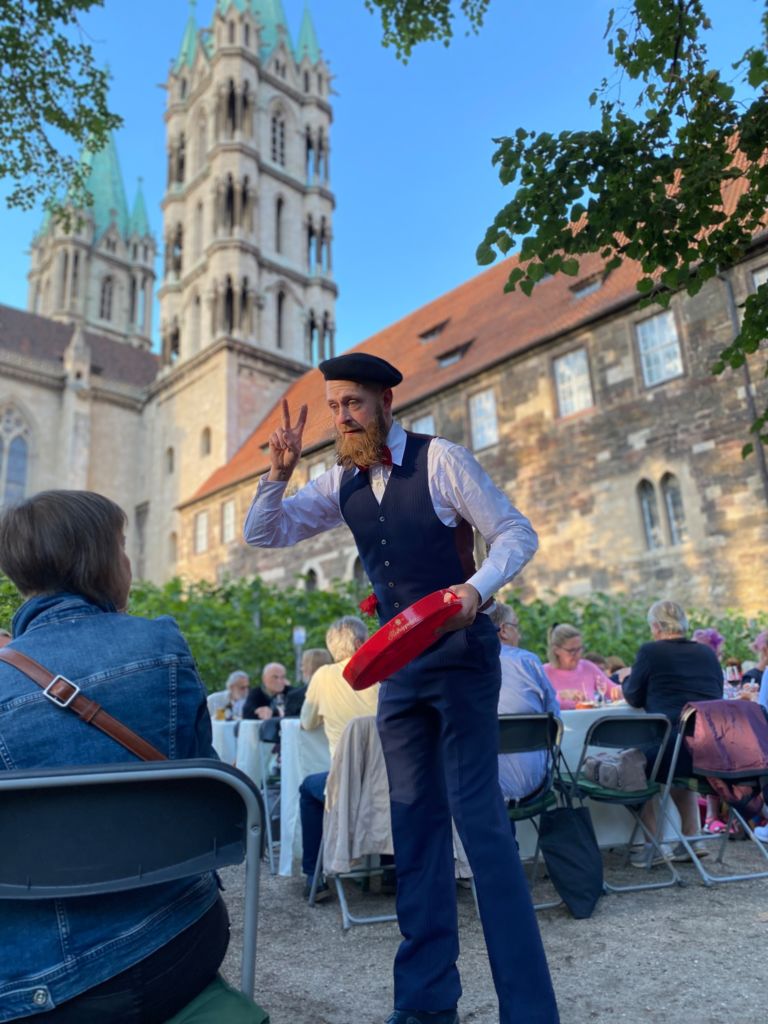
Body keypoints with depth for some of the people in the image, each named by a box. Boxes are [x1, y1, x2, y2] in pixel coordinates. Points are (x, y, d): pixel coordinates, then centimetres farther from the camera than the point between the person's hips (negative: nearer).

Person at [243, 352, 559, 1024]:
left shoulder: (440, 460, -8)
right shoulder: (342, 483, 8)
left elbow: (516, 533, -7)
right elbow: (262, 535, 10)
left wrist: (478, 589, -26)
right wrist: (279, 472, -8)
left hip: (460, 653, -6)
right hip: (397, 661, 6)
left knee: (480, 817, -8)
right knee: (415, 820, 10)